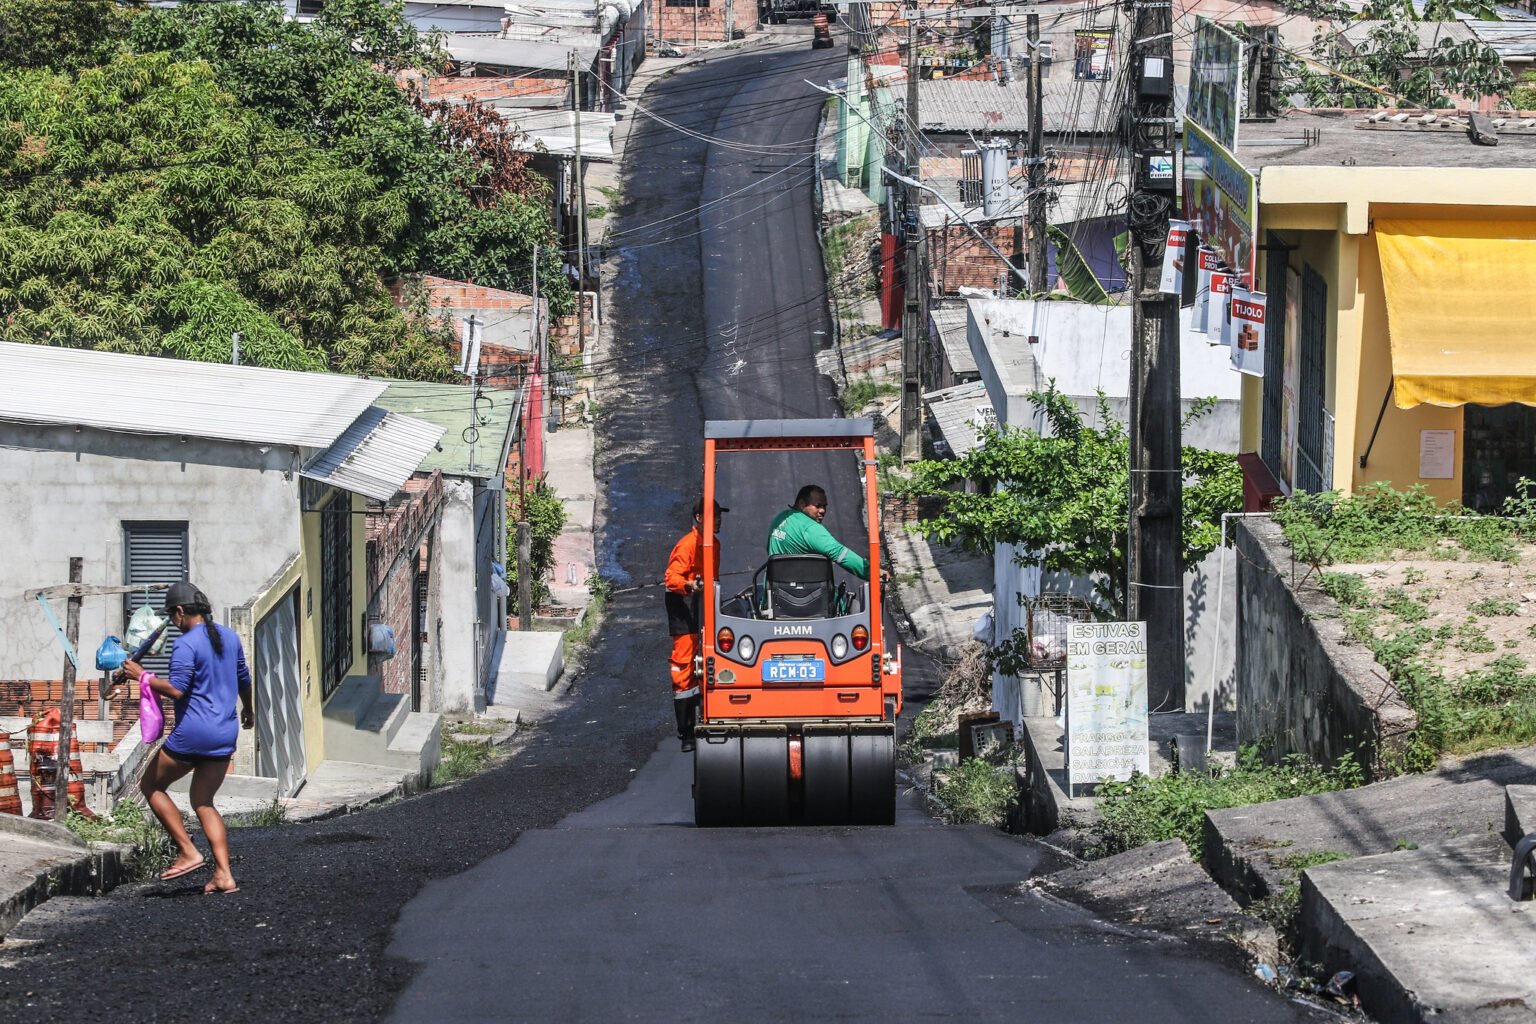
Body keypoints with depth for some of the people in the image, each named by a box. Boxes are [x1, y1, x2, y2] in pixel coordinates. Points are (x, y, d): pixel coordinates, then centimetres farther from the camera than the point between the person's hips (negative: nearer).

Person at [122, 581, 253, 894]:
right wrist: (248, 709, 40)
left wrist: (142, 675, -10)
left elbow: (177, 690, -21)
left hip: (193, 733, -7)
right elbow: (244, 680, 23)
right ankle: (224, 875, 2)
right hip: (225, 734, 7)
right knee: (203, 803, 14)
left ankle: (188, 852, 2)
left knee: (151, 786, 11)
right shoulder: (229, 637, 10)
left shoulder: (186, 644, -14)